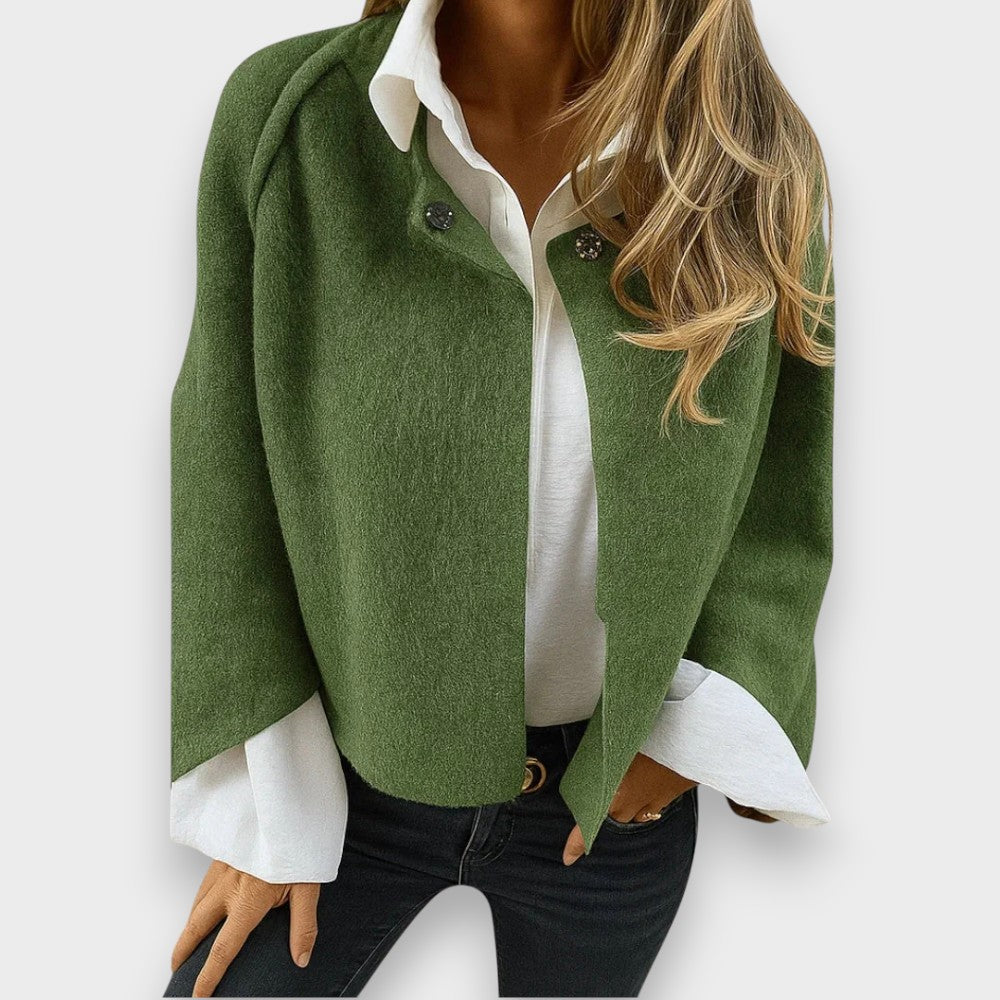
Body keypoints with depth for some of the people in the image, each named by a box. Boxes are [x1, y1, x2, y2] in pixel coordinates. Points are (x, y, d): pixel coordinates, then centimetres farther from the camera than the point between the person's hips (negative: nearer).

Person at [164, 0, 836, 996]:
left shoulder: (760, 166, -10)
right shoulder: (285, 113, -12)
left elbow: (784, 496, -2)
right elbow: (228, 476, -9)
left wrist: (697, 728, -10)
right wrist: (267, 803, -6)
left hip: (615, 795, 1)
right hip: (351, 768, 0)